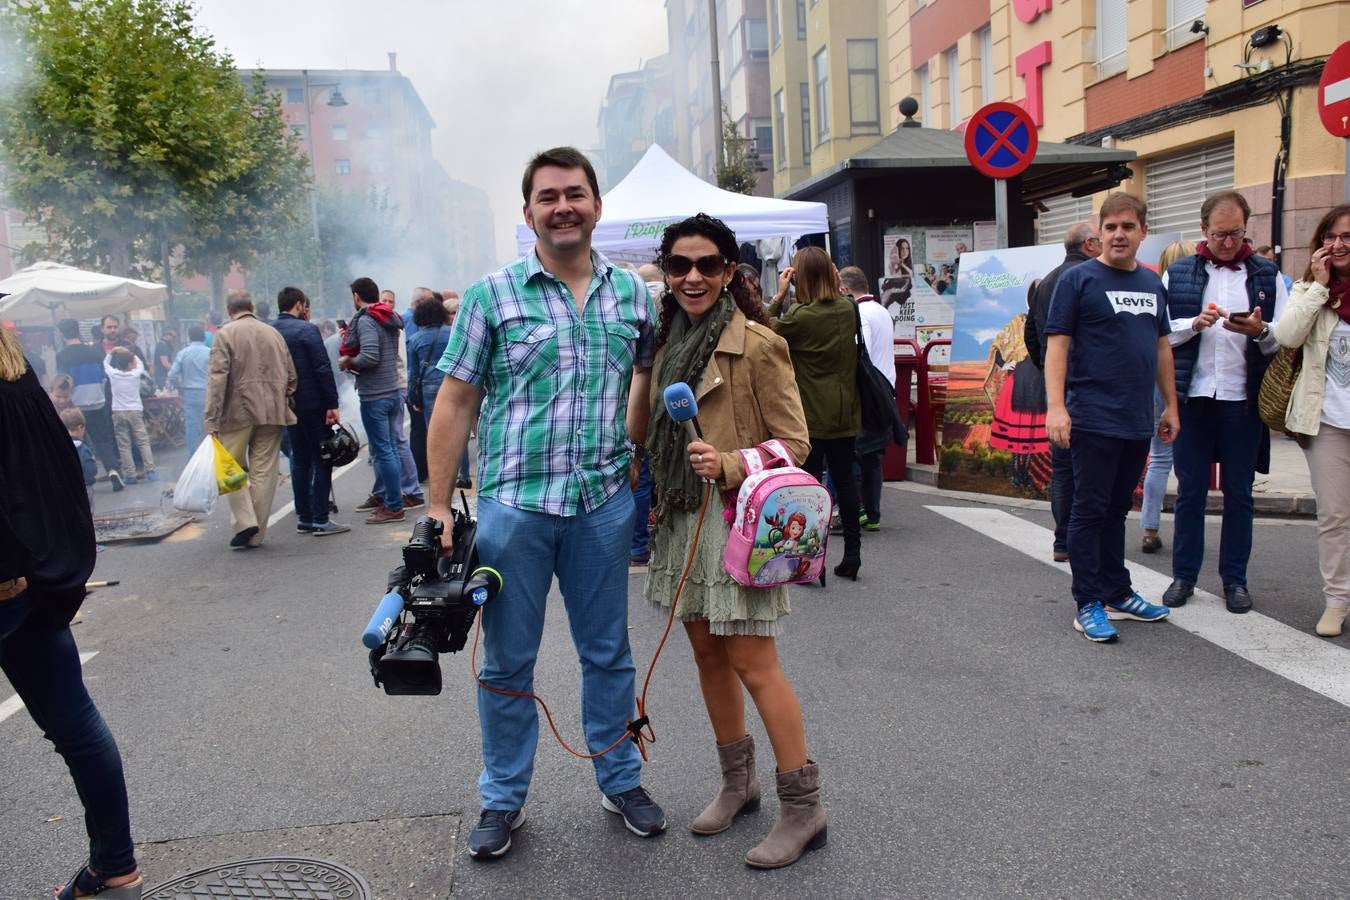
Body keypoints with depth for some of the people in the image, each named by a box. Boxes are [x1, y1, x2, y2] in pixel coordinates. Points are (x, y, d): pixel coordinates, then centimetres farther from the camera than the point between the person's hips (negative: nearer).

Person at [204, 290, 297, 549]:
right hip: (272, 413, 4)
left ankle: (245, 521, -6)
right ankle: (256, 535, 10)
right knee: (263, 473, 6)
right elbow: (291, 376, 13)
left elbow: (217, 379, -11)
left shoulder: (225, 334, -4)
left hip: (238, 412, -3)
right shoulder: (274, 333, 11)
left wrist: (212, 421, -11)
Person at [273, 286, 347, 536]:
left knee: (300, 461, 13)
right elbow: (323, 369, -16)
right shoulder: (307, 330, -11)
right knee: (321, 460, -1)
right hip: (313, 404, -7)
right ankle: (321, 520, -2)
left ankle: (304, 518, 16)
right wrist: (332, 404, -15)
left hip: (288, 406, 7)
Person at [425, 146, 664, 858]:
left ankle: (621, 781, 32)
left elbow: (651, 375, 19)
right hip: (513, 503, -2)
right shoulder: (491, 295, -1)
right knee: (507, 660, 10)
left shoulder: (632, 293, 7)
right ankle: (503, 800, 28)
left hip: (604, 502, 2)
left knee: (608, 652, 14)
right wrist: (438, 508, -4)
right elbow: (455, 403, -1)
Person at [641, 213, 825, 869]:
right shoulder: (668, 342, 10)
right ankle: (737, 782, 31)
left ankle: (802, 807, 9)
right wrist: (650, 504, 15)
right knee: (707, 652, 14)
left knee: (752, 663, -5)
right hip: (682, 518, 7)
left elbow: (793, 443, -10)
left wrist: (729, 464, -24)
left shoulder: (759, 344, -11)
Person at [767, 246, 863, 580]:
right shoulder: (849, 310, 1)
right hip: (845, 412, 5)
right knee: (844, 479, 12)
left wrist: (779, 294, 0)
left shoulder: (801, 316, -16)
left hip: (811, 414, -5)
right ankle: (852, 553, 18)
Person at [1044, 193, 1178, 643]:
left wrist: (1171, 404, 18)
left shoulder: (1153, 283, 14)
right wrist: (1056, 406, -20)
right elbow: (1057, 344, -11)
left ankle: (1117, 593, 25)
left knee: (1117, 510, 15)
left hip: (1138, 421, 6)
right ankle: (1088, 605, 5)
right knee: (1090, 511, -1)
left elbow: (1162, 346, 20)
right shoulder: (1078, 279, -5)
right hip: (1093, 418, -6)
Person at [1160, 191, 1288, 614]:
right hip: (1192, 396, 0)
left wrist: (1260, 331, -16)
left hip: (1244, 400, 0)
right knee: (1190, 489, 6)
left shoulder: (1267, 275, 7)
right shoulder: (1177, 273, 7)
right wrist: (1195, 324, -13)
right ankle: (1184, 575, 15)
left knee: (1239, 492, 7)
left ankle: (1235, 579, 17)